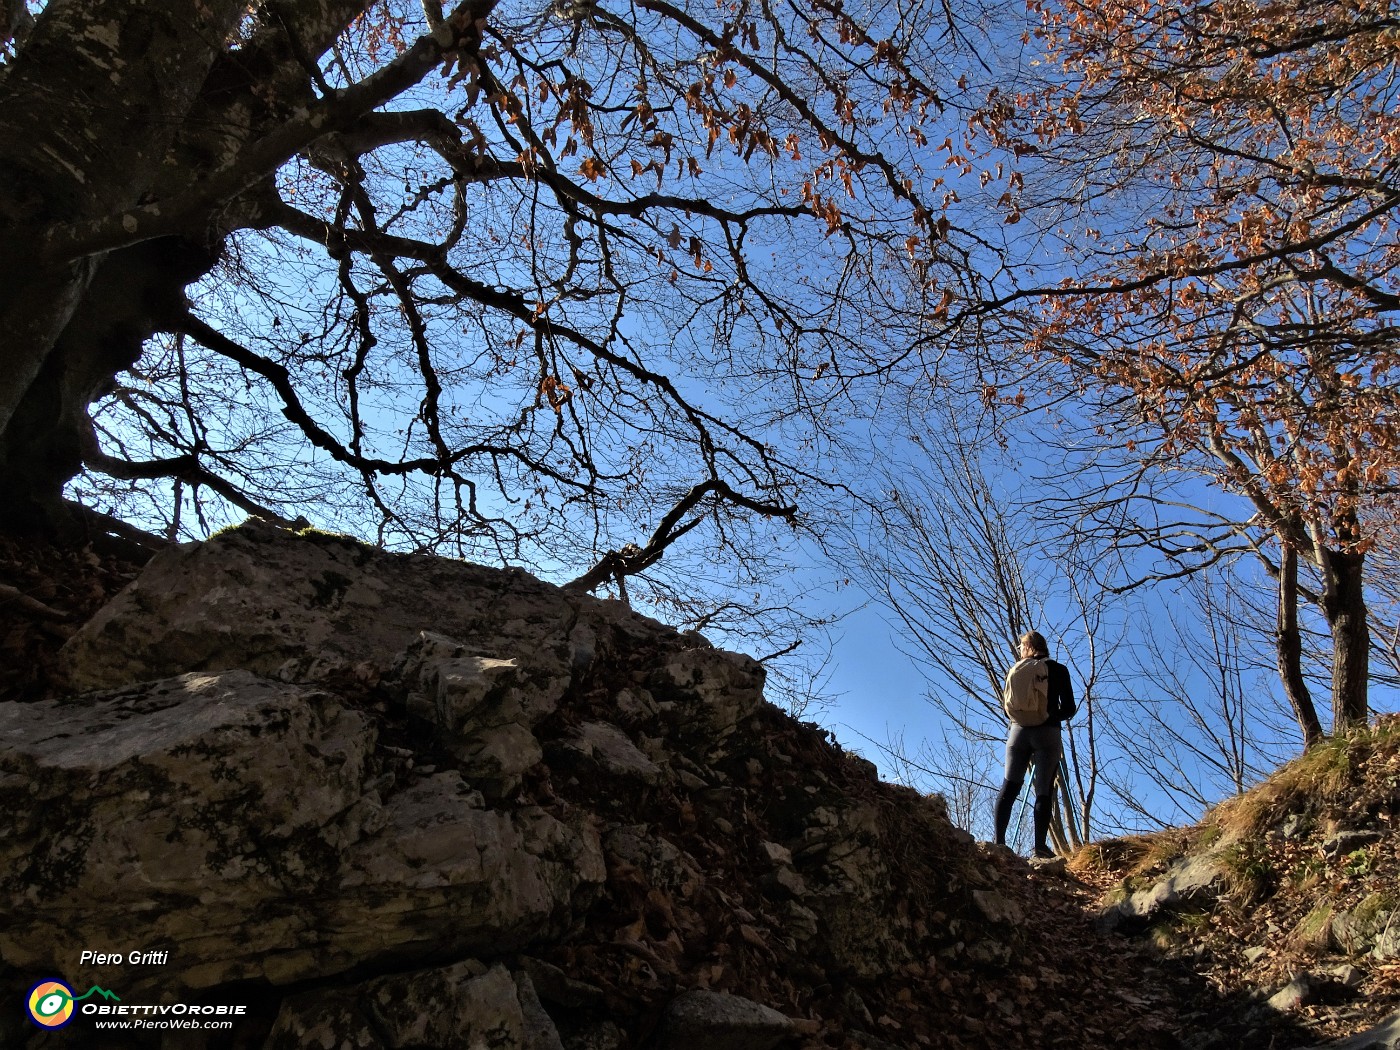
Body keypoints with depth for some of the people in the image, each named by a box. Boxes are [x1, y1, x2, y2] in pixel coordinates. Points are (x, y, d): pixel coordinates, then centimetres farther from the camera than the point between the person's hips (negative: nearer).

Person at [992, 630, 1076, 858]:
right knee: (1044, 791, -1)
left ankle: (999, 841, -5)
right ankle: (1039, 846, -8)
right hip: (1047, 733, -2)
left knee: (1009, 786, 3)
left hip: (1018, 730, 2)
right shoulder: (1059, 670, 5)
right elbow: (1069, 709, 4)